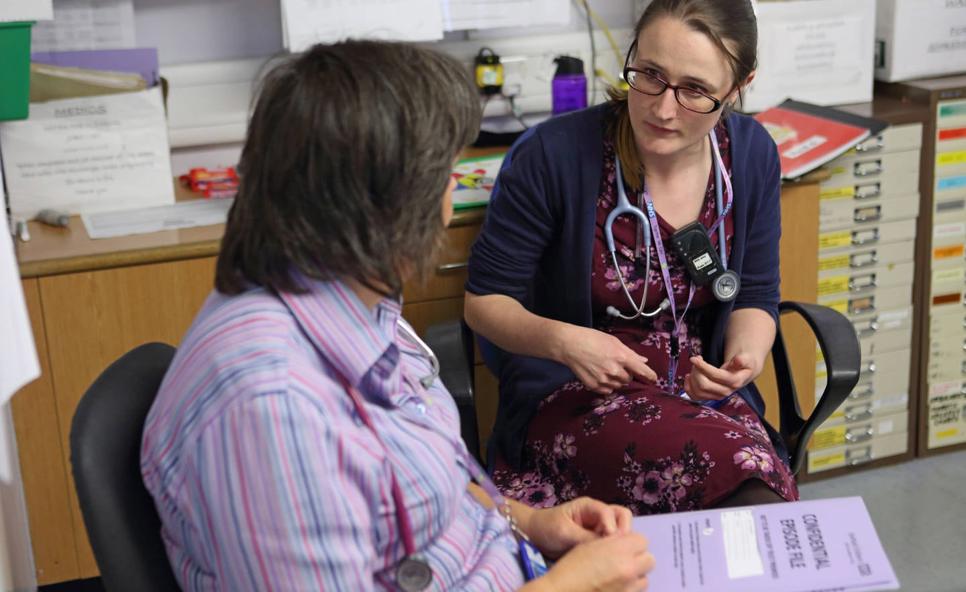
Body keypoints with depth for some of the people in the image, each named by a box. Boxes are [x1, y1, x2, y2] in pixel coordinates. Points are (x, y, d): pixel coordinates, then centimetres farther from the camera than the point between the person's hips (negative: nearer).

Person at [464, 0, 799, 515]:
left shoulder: (751, 153, -1)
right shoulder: (552, 155, -16)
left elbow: (755, 296, 9)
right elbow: (484, 299, -7)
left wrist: (744, 358, -14)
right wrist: (562, 341, -26)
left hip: (700, 390, 4)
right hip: (569, 393, -4)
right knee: (745, 474, -33)